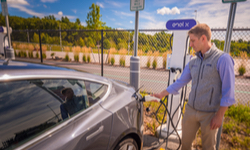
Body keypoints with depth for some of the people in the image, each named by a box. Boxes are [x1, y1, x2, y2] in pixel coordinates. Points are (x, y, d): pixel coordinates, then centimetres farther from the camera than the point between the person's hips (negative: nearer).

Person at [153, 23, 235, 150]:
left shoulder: (222, 59, -14)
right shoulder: (193, 61, 3)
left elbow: (228, 92, -14)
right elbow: (180, 82, 9)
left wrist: (219, 116, -13)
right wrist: (162, 94, 8)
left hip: (209, 114, -4)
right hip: (190, 110, 5)